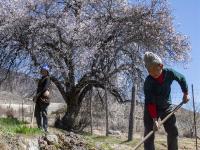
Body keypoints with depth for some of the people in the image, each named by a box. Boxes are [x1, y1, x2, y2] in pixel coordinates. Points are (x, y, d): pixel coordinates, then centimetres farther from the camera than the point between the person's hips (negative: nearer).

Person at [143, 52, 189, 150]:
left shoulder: (170, 73, -20)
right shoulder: (148, 82, -27)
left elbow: (182, 79, 3)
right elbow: (150, 103, -26)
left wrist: (185, 93, 3)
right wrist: (154, 120, -31)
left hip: (166, 106, 3)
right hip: (151, 108, -3)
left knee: (173, 131, 0)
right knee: (149, 133, -9)